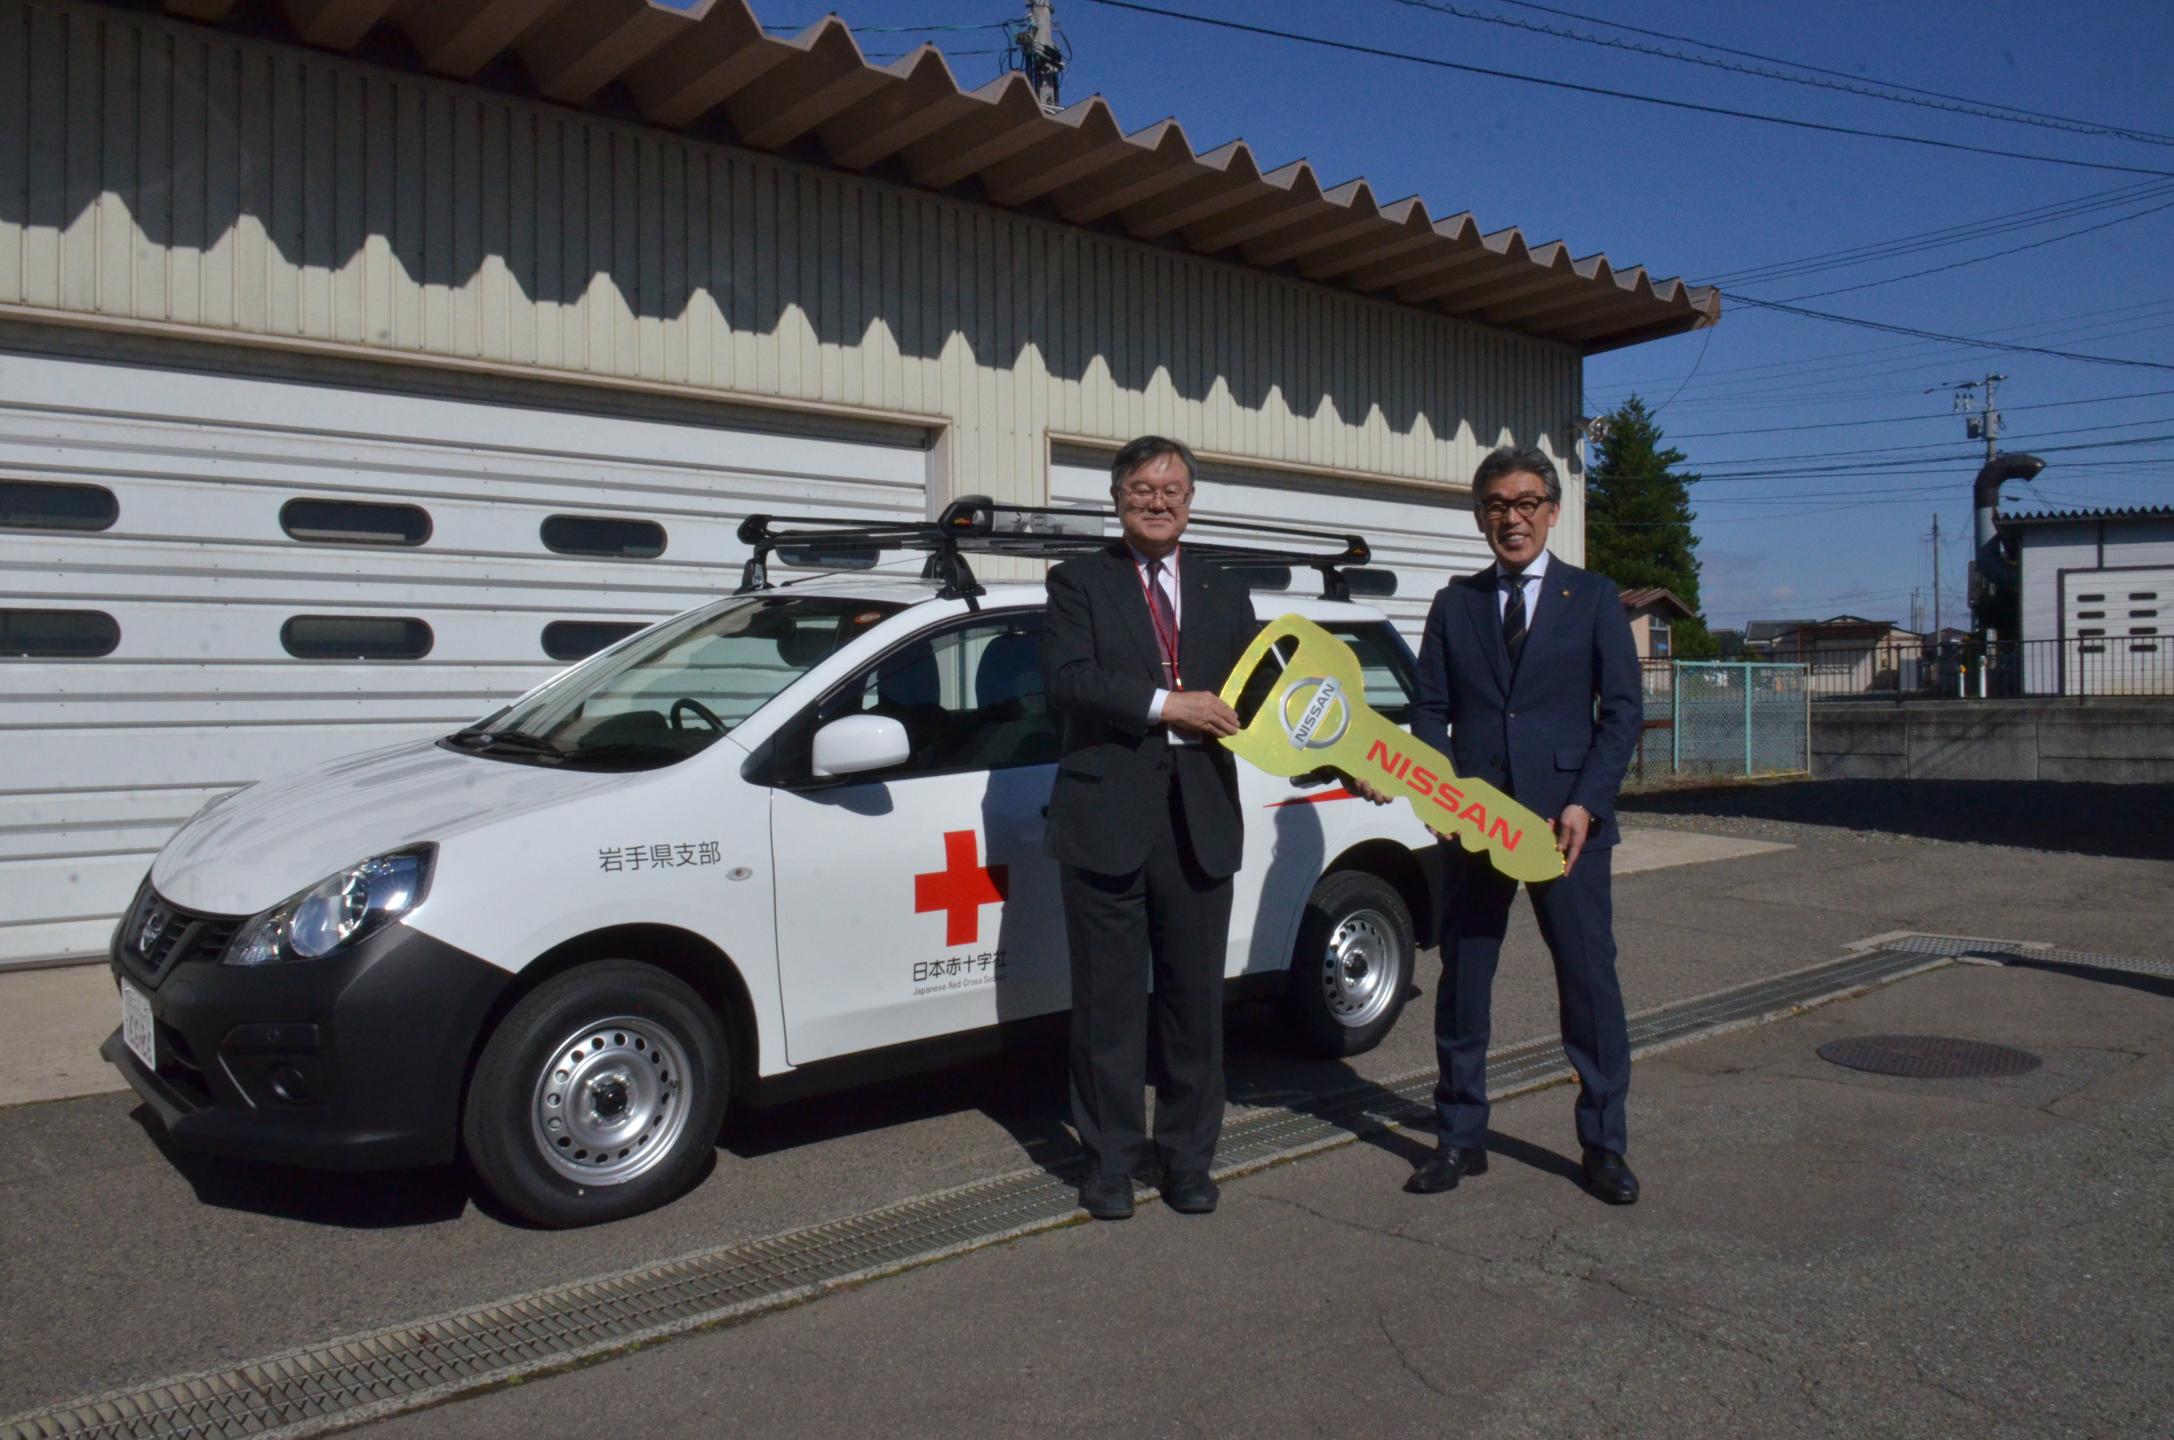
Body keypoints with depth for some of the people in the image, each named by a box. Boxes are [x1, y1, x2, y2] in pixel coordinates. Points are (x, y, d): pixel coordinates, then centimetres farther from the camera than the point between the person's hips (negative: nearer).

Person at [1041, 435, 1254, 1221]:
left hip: (1200, 818, 3)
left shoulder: (1225, 593, 16)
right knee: (1108, 1002, 6)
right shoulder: (1080, 582, 4)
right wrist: (1165, 704, -18)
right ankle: (1110, 1160, 21)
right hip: (1106, 820, -3)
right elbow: (1065, 682, -11)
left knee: (1195, 999, 10)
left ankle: (1189, 1157, 26)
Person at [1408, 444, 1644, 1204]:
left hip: (1567, 820, -2)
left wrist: (1585, 804, -11)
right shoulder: (1454, 604, 11)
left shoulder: (1593, 598, 6)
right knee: (1461, 982, 6)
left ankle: (1603, 1143, 18)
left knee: (1591, 982, 3)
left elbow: (1623, 709, 1)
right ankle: (1460, 1137, 20)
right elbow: (1429, 710, 8)